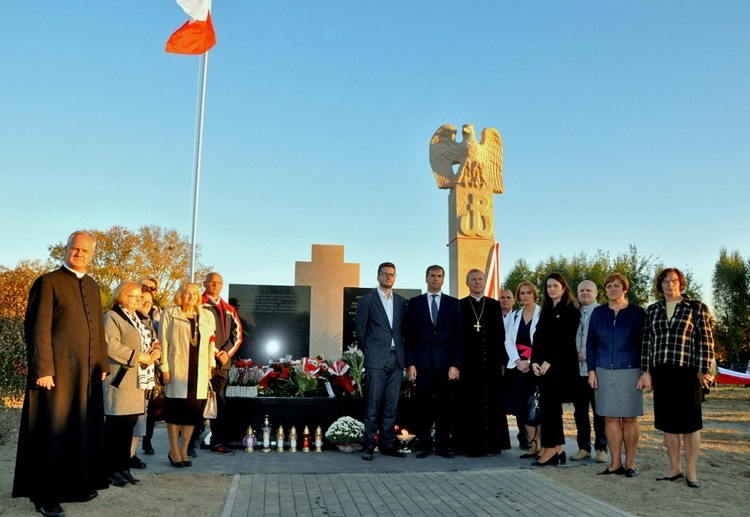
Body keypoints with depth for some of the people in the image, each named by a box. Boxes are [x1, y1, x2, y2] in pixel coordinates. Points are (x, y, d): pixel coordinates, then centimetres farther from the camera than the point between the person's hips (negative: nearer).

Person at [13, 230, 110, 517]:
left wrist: (103, 363, 14)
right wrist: (42, 370, -16)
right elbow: (38, 329, -11)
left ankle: (77, 484, 25)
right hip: (58, 372, -7)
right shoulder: (48, 282, -6)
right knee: (53, 432, 1)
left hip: (87, 373, 7)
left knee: (84, 431, 12)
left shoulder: (92, 286, 15)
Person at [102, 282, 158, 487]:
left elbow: (147, 343, 25)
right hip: (119, 380, -8)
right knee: (115, 425, -3)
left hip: (136, 381, 8)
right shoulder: (112, 317, -6)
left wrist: (154, 352, 2)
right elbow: (110, 346, -19)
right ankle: (112, 471, 4)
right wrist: (138, 356, -17)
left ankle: (124, 468, 18)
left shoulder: (138, 320, 22)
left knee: (129, 426, 11)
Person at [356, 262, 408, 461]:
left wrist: (401, 351, 9)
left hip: (397, 358, 4)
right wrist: (368, 352, 5)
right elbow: (360, 329, 3)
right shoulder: (367, 300, 2)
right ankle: (368, 446, 3)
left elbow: (403, 328, 16)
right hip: (377, 359, -4)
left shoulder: (401, 301, 14)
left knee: (391, 405, 6)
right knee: (373, 405, -3)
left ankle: (388, 444, 13)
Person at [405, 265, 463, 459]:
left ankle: (443, 445, 13)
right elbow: (409, 335, 5)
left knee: (444, 405, 3)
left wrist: (456, 364, -4)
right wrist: (410, 363, -3)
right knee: (424, 405, 3)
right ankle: (424, 445, 11)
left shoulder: (453, 303, 8)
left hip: (445, 362, 0)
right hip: (422, 361, 0)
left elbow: (458, 335, 4)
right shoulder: (415, 302, 8)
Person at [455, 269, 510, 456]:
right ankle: (471, 445, 7)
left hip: (491, 363, 2)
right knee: (470, 405, 1)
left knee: (492, 404, 5)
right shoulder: (459, 305, 5)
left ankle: (492, 443, 14)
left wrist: (502, 360, 3)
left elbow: (500, 335, 10)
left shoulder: (494, 305, 11)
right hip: (468, 363, -2)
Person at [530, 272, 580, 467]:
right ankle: (557, 450, 14)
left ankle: (550, 449, -4)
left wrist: (549, 361, -15)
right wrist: (535, 361, 0)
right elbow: (538, 337, 12)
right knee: (551, 407, 8)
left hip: (561, 365, -7)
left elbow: (566, 340, -12)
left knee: (549, 406, -10)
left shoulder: (570, 310, -4)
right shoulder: (546, 311, 17)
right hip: (545, 366, 7)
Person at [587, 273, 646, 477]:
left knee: (629, 418, 3)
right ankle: (616, 463, 11)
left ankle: (630, 463, 13)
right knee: (610, 418, 4)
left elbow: (644, 344, 2)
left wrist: (645, 372, -4)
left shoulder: (637, 313, 2)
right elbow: (590, 343, 9)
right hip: (604, 372, 3)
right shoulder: (598, 313, 8)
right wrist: (591, 370, 2)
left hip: (630, 372, -2)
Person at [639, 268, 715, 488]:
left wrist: (703, 371, -7)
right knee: (667, 422, 8)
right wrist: (646, 371, 5)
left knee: (689, 422, 3)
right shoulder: (652, 310, 11)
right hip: (661, 373, 4)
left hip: (687, 372, -4)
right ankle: (675, 468, 19)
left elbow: (706, 341, -2)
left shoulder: (697, 308, 1)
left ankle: (691, 471, 13)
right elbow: (647, 342, 10)